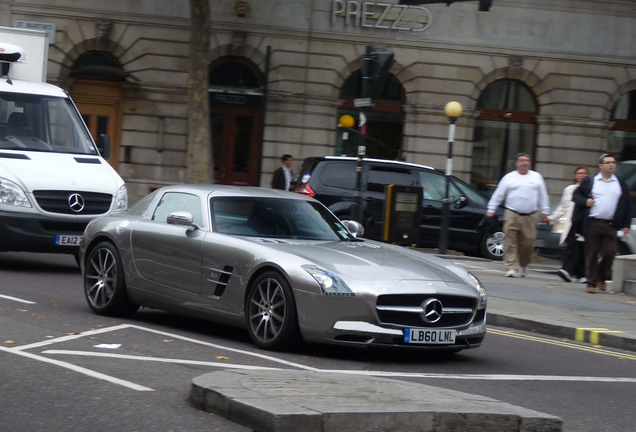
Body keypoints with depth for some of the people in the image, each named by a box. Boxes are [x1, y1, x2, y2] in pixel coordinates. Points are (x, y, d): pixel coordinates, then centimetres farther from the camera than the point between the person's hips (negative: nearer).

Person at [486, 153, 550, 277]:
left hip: (529, 216, 1)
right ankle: (512, 267, -13)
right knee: (511, 242, -11)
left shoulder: (537, 177, 13)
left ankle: (522, 266, 20)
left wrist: (544, 212, 13)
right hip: (512, 214, -1)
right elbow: (498, 195, 11)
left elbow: (543, 196, 17)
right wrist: (491, 210, 8)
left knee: (528, 244, 0)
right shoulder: (509, 177, 9)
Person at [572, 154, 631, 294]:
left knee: (610, 253, -5)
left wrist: (626, 225, 5)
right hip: (592, 224, -1)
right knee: (591, 255, 1)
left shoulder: (621, 185, 12)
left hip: (610, 226, 1)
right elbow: (576, 195, 11)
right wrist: (585, 201, -9)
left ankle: (601, 278, 19)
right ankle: (591, 283, 9)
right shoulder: (589, 182, 8)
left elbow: (626, 207, 11)